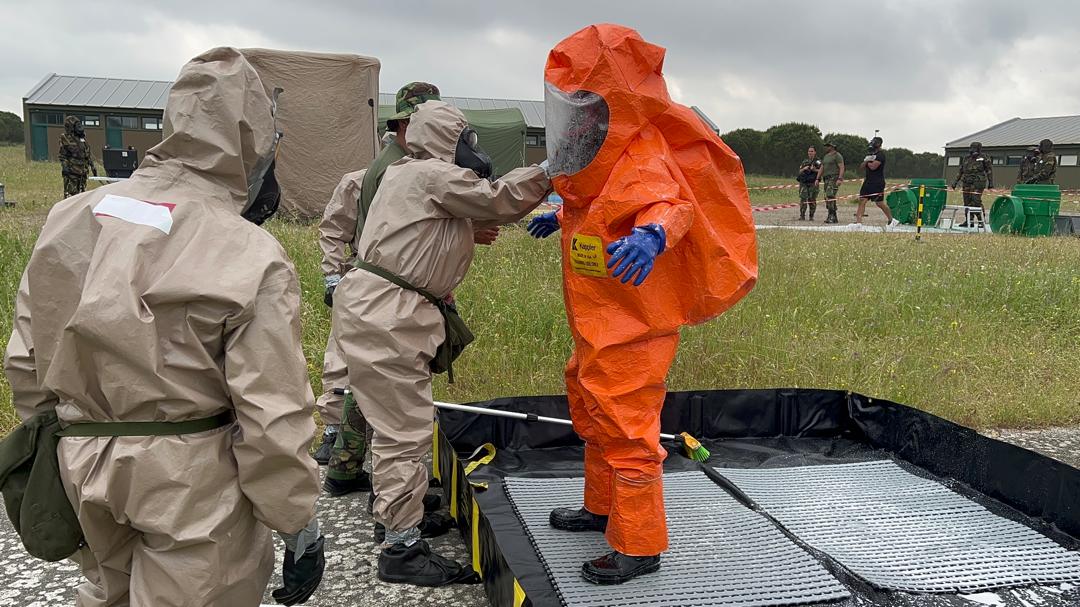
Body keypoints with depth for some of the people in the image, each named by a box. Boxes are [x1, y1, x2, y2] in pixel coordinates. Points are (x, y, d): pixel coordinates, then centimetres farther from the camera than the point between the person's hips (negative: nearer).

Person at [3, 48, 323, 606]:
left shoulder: (70, 217, -1)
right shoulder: (251, 260, -20)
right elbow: (273, 419, -20)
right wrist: (300, 527, -7)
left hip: (81, 471, 6)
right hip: (194, 493, -5)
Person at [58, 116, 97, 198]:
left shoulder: (82, 137, 15)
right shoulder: (65, 139, -4)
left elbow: (88, 154, 20)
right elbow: (62, 155, -7)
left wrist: (93, 166, 17)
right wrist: (65, 167, -20)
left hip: (82, 172, 7)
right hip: (71, 172, -7)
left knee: (81, 194, 12)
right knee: (70, 194, -9)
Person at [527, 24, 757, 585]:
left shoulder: (644, 159, -22)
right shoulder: (605, 155, 8)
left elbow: (671, 203, -39)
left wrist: (653, 233, -59)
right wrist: (562, 217, 37)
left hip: (633, 327, -11)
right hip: (598, 323, 11)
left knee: (626, 431, -3)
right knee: (593, 413, 23)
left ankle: (640, 546, 13)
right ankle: (602, 507, 43)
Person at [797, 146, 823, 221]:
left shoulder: (818, 161, 5)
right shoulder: (804, 161, 18)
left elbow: (821, 171, -2)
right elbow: (800, 171, 18)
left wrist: (814, 170, -16)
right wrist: (804, 169, -1)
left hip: (813, 183, -3)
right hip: (803, 183, 3)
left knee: (812, 200, -1)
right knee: (803, 199, -6)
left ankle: (811, 216, 6)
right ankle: (802, 216, -4)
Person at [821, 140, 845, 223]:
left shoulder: (837, 156, -5)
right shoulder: (826, 156, 21)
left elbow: (842, 168, -12)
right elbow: (822, 168, 22)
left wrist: (840, 179, -22)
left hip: (834, 178, -9)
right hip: (826, 179, 9)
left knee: (830, 196, -20)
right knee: (828, 197, 7)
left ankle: (831, 216, -21)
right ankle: (834, 218, 12)